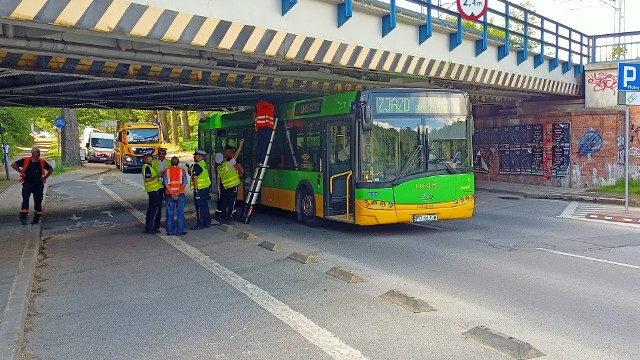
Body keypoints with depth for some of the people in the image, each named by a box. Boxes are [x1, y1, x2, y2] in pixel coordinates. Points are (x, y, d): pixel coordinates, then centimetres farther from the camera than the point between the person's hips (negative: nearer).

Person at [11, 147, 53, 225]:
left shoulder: (42, 162, 2)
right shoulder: (25, 160, -5)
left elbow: (51, 169, 14)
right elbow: (13, 164, -1)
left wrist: (45, 177, 5)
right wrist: (21, 172, -6)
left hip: (38, 185, 2)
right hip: (27, 184, -2)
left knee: (38, 202, 6)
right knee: (25, 201, -13)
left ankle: (36, 218, 18)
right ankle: (23, 217, -13)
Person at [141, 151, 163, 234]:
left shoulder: (148, 166, 17)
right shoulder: (147, 167, -15)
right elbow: (148, 179, -23)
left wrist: (158, 175, 16)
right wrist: (157, 176, -18)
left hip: (152, 190, 11)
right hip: (154, 190, -11)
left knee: (151, 208, 15)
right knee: (155, 208, -8)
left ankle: (148, 227, 22)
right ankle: (150, 228, -7)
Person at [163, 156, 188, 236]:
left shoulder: (166, 171, 2)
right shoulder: (182, 171, 0)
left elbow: (166, 183, -7)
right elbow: (184, 184, -9)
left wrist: (172, 193, -11)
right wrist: (177, 193, -13)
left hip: (169, 195, 1)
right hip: (180, 195, -1)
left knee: (169, 214, 8)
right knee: (180, 213, 4)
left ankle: (170, 231, 11)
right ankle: (180, 231, 3)